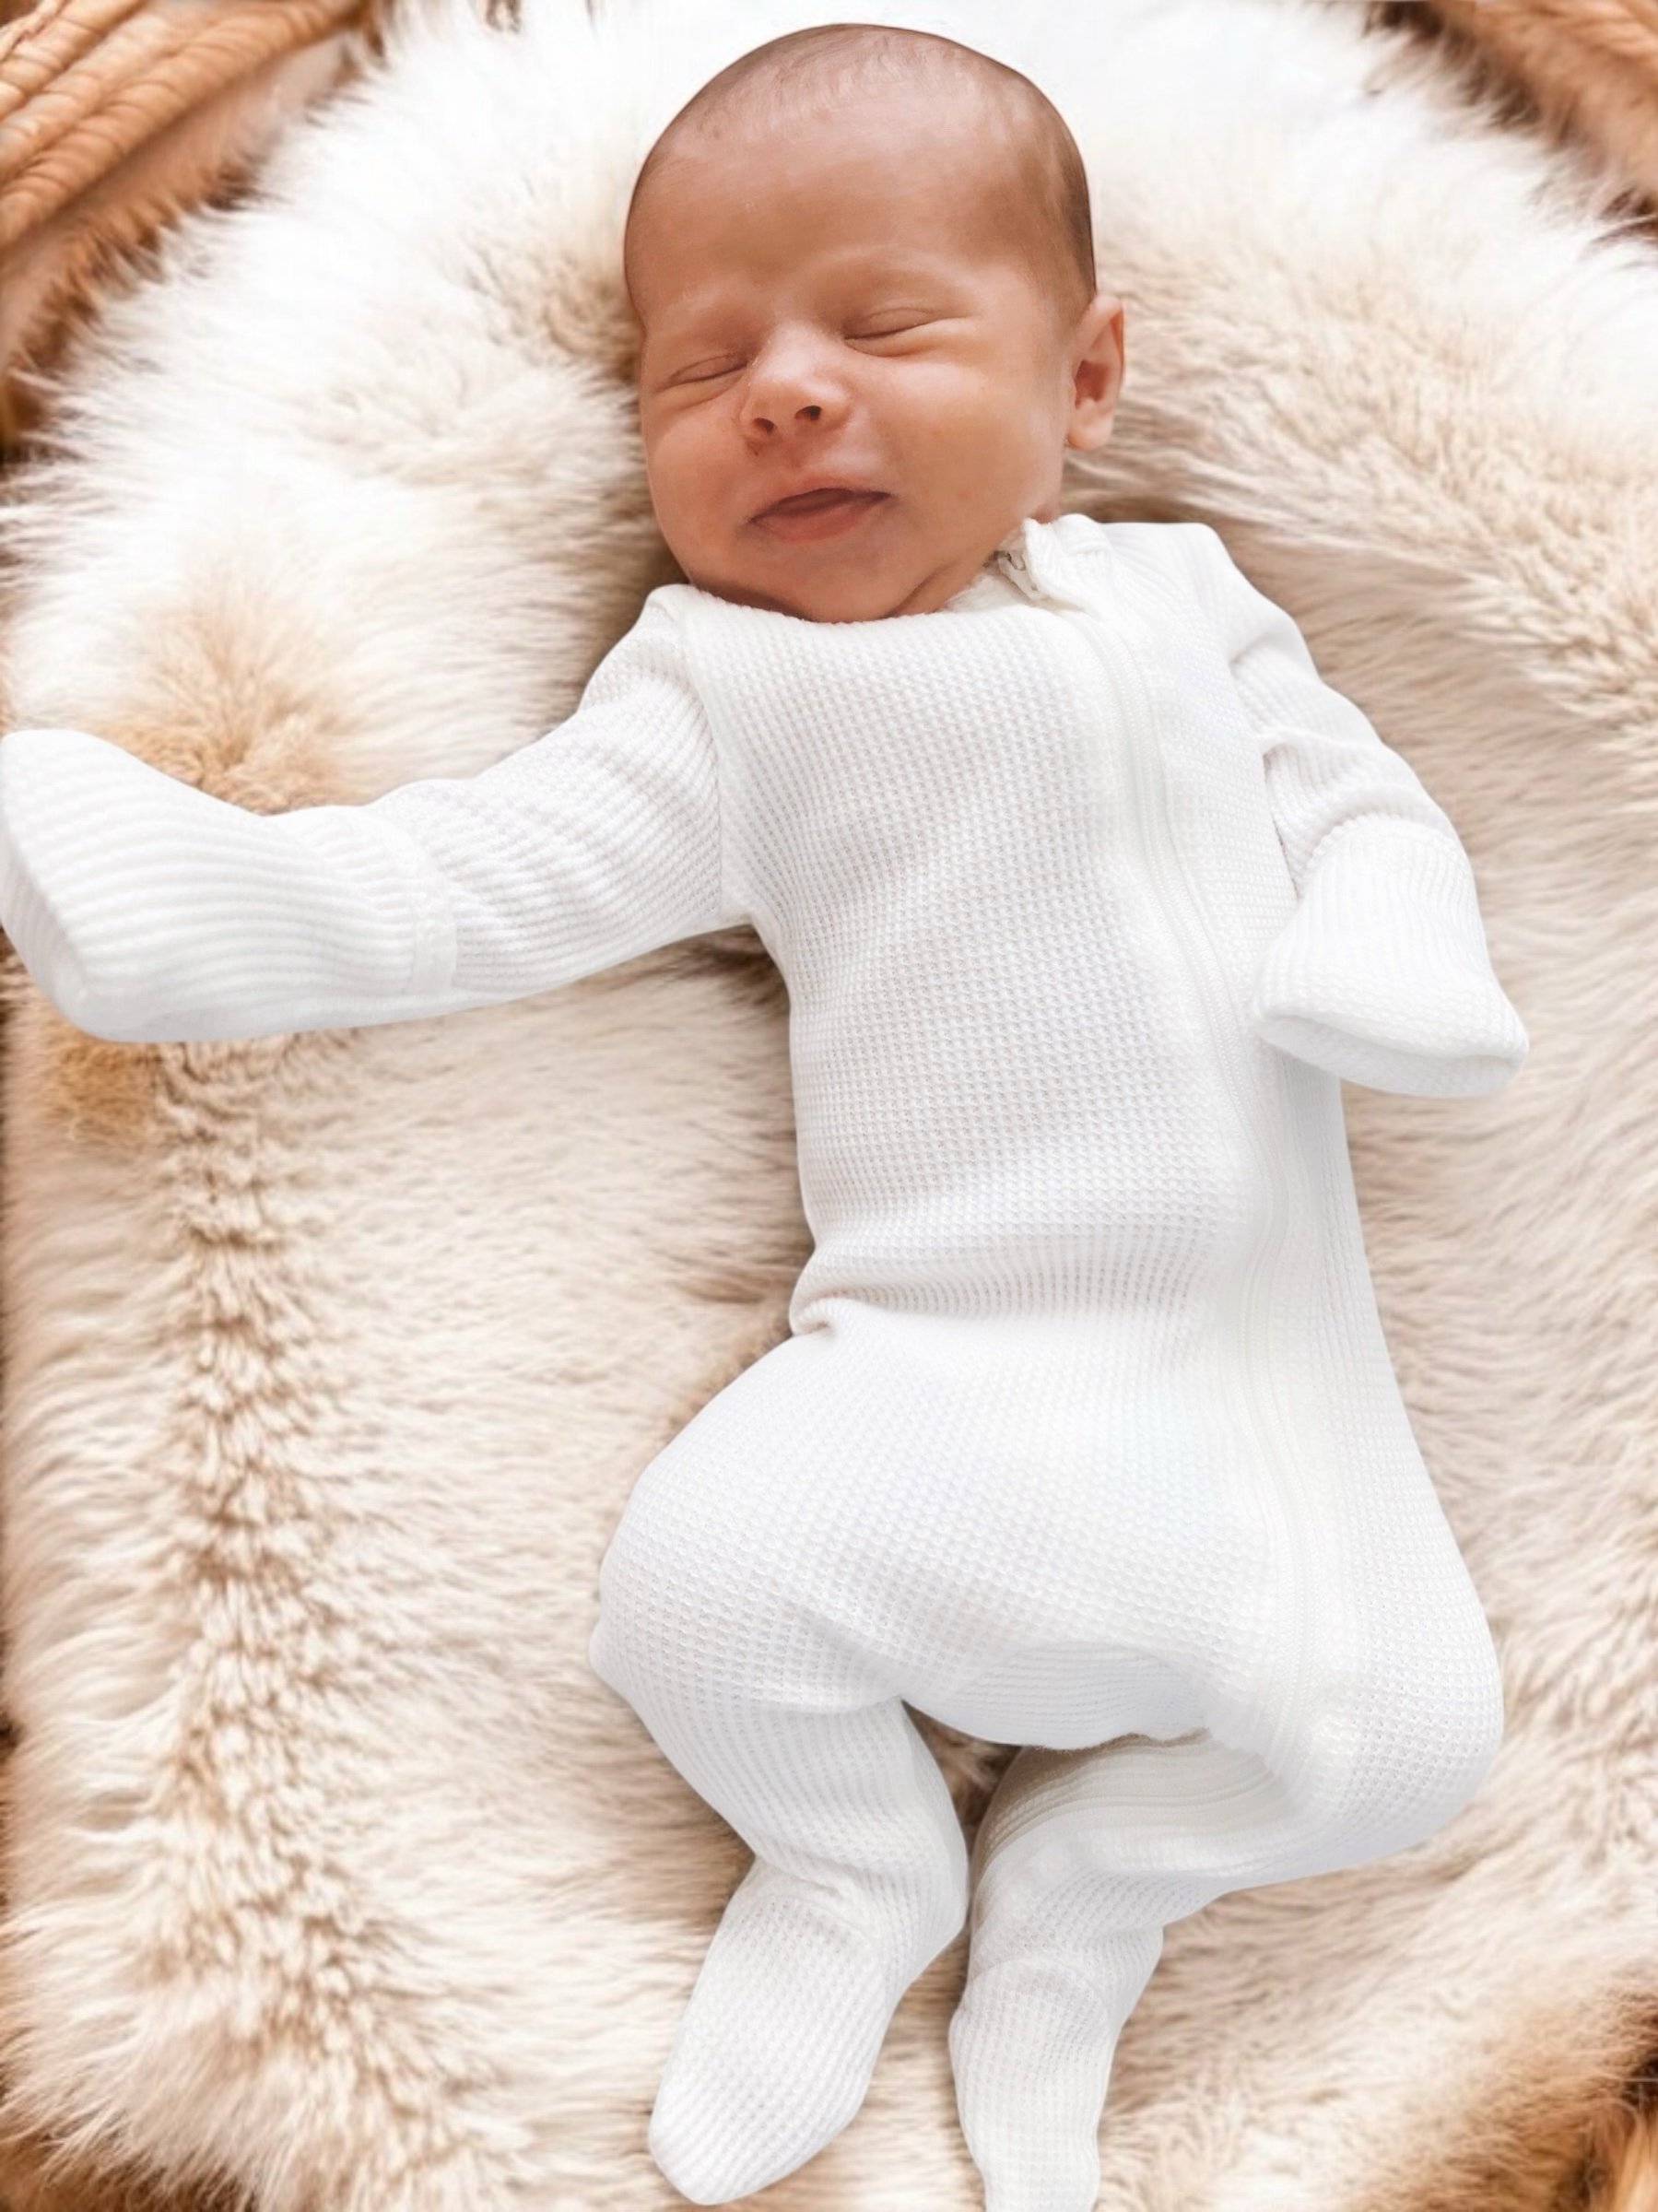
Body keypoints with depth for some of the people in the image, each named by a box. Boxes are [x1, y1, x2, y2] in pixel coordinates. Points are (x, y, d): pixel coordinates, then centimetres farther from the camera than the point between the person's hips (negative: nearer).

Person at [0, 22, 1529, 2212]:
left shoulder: (1184, 595, 13)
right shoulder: (726, 693, 3)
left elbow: (1358, 794, 15)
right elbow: (448, 884, -4)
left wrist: (1394, 952, -8)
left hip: (1268, 1365, 3)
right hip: (943, 1365, -2)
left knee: (1401, 1733, -14)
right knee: (696, 1573, -27)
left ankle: (1083, 1883, 20)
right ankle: (856, 1873, 11)